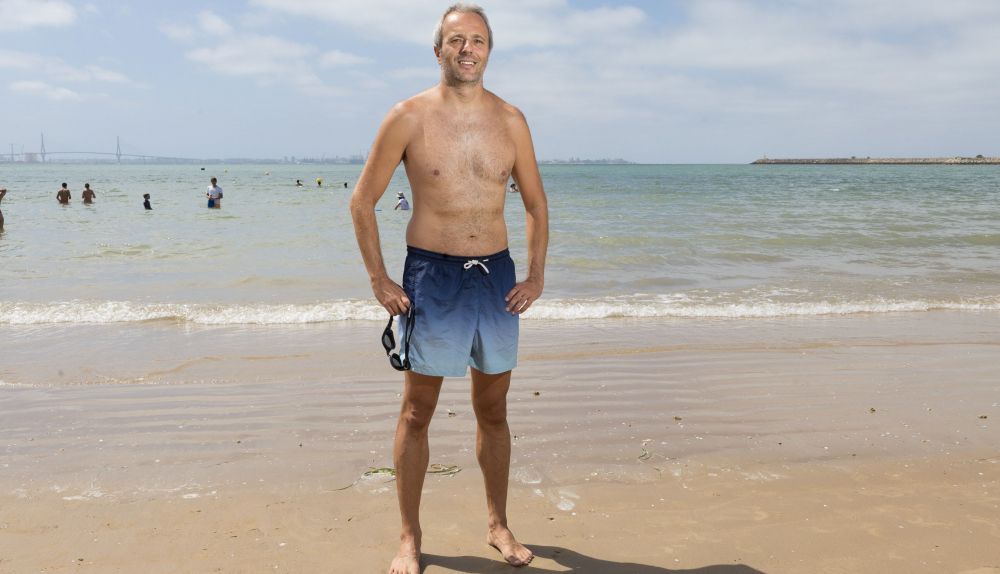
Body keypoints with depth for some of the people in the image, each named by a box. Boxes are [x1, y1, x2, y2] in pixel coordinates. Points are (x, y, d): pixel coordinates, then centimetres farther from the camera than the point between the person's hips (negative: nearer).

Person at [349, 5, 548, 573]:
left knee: (494, 410, 12)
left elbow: (536, 202, 13)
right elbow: (363, 200, 1)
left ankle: (499, 525, 28)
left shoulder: (510, 120, 4)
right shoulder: (409, 117, -4)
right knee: (418, 412, 4)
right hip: (431, 275, -3)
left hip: (497, 275, 3)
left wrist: (537, 275, 5)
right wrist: (379, 280, -5)